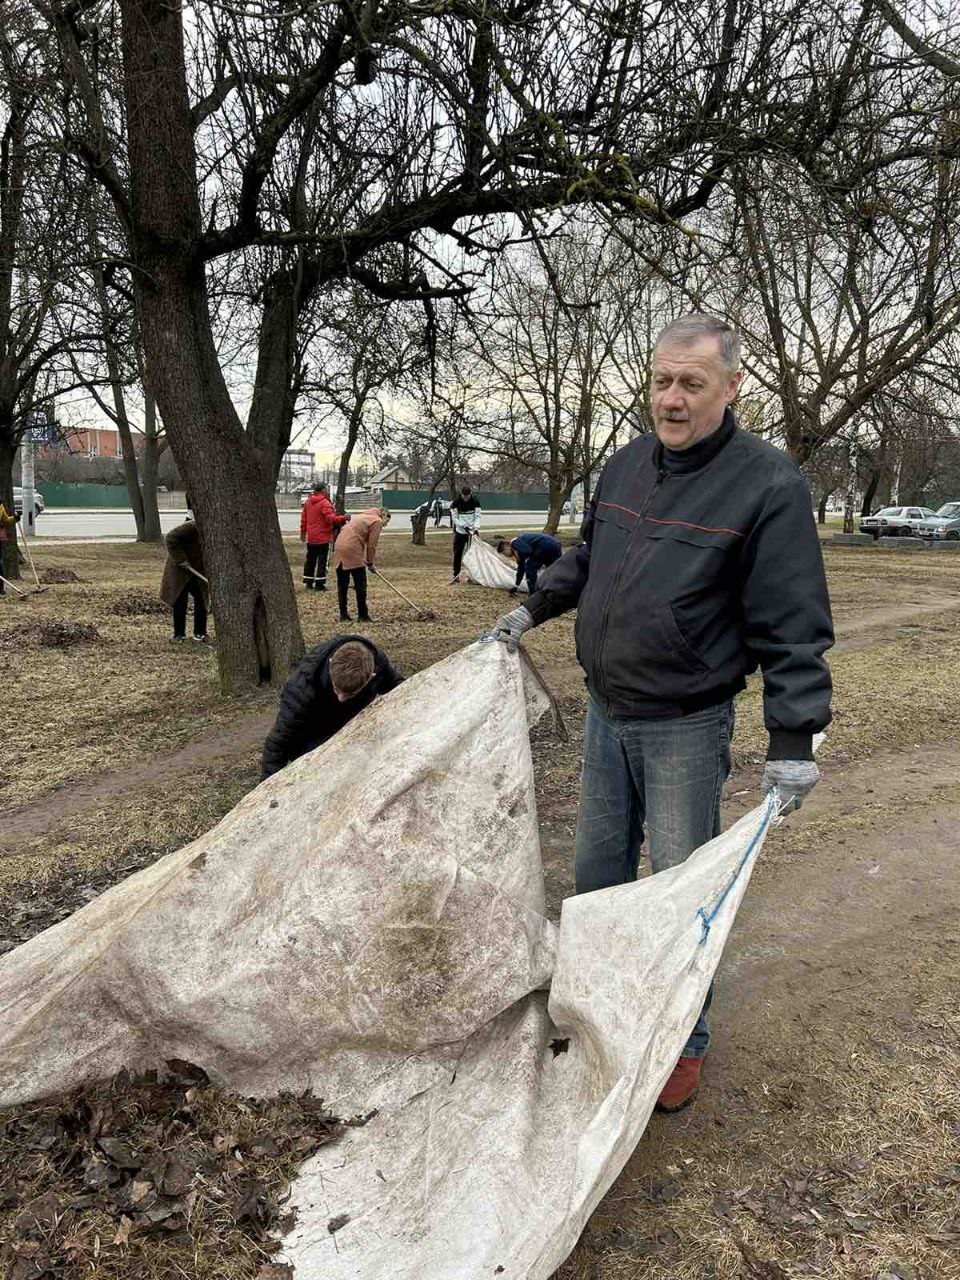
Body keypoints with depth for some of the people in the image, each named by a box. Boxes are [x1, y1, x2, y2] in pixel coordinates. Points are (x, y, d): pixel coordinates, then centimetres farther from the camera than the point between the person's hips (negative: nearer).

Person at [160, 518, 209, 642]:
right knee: (180, 601, -2)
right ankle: (179, 633, 6)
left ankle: (200, 632, 8)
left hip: (198, 570, 5)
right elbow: (170, 539, -24)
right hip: (180, 568, -5)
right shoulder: (191, 527, -24)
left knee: (201, 600, 0)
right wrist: (180, 558, -27)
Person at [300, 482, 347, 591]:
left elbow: (303, 518, 16)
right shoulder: (325, 503, -15)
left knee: (310, 560, 13)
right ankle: (319, 584, 0)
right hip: (323, 538, -7)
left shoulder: (308, 502, 10)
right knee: (322, 560, -1)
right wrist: (343, 518, -13)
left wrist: (303, 532, 24)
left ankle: (308, 583, 18)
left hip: (310, 538, 7)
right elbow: (331, 519, -22)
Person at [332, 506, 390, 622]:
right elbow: (371, 545, -5)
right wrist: (370, 563, 6)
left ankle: (343, 615, 16)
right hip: (352, 551, -9)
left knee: (342, 584, 12)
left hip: (339, 548, 9)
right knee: (361, 585, 1)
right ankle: (362, 615, 4)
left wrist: (367, 561, 19)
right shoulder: (377, 521, 0)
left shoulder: (363, 516, 26)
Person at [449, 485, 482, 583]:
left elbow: (477, 516, -4)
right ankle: (456, 576, 9)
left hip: (472, 532, 1)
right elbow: (454, 518, -7)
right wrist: (464, 526, -20)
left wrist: (476, 528, -20)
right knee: (457, 554, 0)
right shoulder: (456, 502, -8)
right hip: (460, 532, 0)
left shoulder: (475, 502, -4)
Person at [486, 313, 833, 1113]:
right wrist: (535, 609, 19)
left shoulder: (768, 484, -15)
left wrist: (793, 740, -18)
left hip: (685, 729, -6)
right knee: (598, 866, 18)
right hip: (606, 714, 6)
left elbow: (794, 627, -15)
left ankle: (685, 1039, 28)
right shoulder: (626, 464, 4)